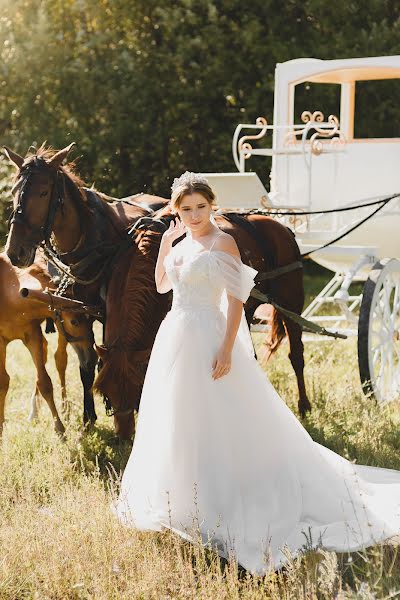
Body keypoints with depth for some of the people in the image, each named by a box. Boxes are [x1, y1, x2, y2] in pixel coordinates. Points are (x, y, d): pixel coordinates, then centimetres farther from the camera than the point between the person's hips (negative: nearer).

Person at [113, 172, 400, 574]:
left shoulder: (222, 244, -12)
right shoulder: (183, 242, 10)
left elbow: (236, 299, -15)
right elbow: (161, 285, 17)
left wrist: (227, 350, -22)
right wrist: (166, 240, 5)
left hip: (206, 338, -8)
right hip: (175, 336, 9)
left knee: (213, 421, -3)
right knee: (176, 422, 16)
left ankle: (220, 505, 6)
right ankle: (185, 499, 30)